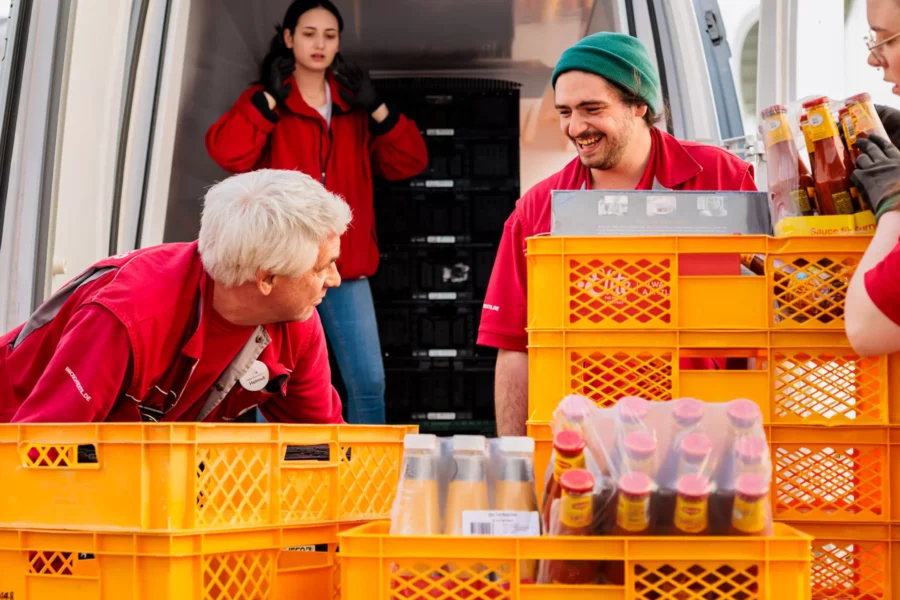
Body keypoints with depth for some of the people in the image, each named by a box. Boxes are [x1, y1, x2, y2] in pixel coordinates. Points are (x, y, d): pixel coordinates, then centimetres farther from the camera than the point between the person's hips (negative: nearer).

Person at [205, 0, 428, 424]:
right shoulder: (264, 105, 6)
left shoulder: (353, 108, 16)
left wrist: (378, 110, -2)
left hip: (346, 269, 3)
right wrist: (269, 98, -12)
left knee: (368, 382, -1)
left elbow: (409, 162, 9)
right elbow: (227, 152, -12)